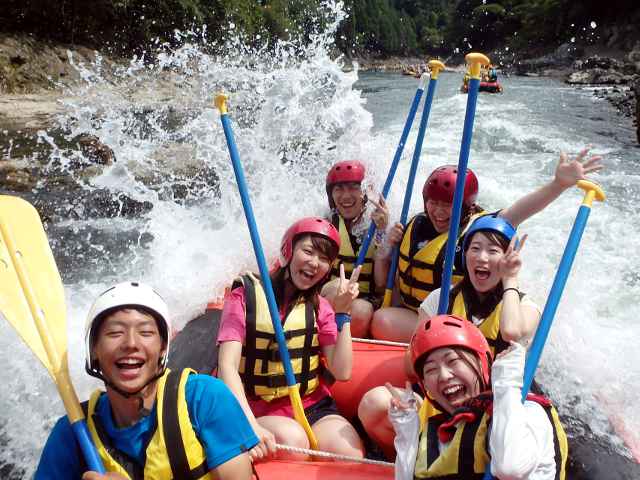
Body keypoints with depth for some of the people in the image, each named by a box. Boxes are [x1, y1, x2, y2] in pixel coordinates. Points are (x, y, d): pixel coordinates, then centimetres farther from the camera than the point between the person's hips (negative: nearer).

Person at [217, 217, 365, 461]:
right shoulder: (245, 296, -5)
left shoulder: (320, 307, 8)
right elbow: (227, 366, -15)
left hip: (313, 406, 4)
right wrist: (250, 426, -28)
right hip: (260, 410, -3)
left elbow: (341, 372, -2)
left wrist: (342, 313, -8)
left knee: (352, 456, -22)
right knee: (292, 439, -33)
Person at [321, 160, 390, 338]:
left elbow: (381, 284, -8)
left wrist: (382, 232, -14)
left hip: (368, 303, 0)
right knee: (336, 288, -31)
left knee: (360, 311, -33)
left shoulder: (380, 226, 2)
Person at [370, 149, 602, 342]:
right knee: (381, 321, -25)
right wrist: (388, 247, -7)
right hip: (411, 314, 6)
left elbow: (514, 213, -27)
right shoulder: (416, 226, 5)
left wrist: (559, 184, -43)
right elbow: (390, 280, 13)